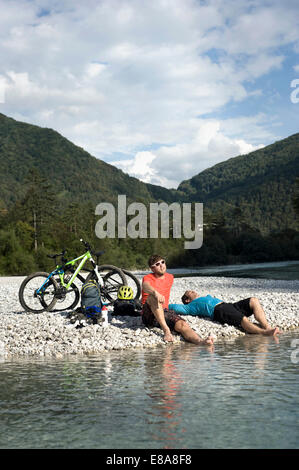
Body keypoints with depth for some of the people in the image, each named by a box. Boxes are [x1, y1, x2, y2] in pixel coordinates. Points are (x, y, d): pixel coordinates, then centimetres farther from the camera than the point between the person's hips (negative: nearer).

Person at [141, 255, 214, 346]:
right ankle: (166, 329, -40)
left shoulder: (170, 277, 18)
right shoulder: (148, 278, 0)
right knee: (153, 296, -35)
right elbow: (145, 286, -26)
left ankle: (200, 342, -56)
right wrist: (155, 293, -46)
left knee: (182, 324, -28)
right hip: (149, 315, -4)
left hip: (165, 312, 4)